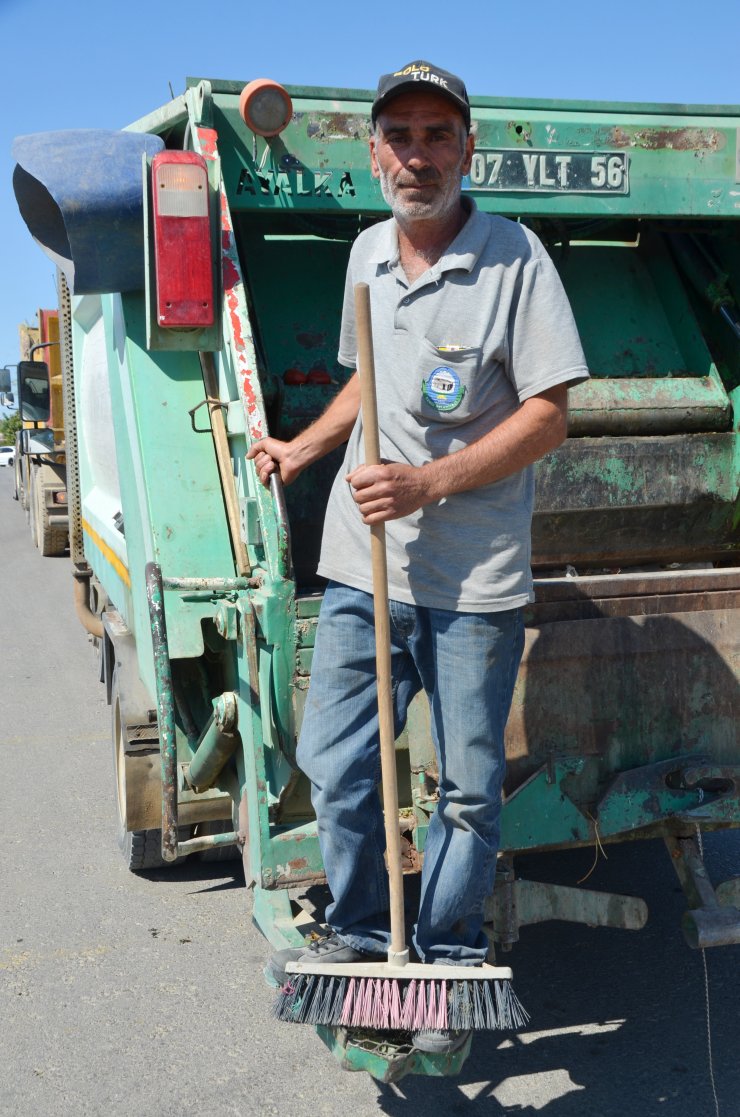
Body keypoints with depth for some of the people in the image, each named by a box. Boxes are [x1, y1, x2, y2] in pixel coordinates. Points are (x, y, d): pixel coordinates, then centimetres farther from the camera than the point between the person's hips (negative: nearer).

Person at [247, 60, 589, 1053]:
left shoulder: (514, 256, -8)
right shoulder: (367, 253, 11)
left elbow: (548, 415, -12)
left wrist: (430, 483, -20)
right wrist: (304, 448, 18)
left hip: (475, 577, -5)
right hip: (360, 561, 5)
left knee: (467, 786, 7)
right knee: (332, 763, 9)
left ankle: (449, 959, 27)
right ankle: (360, 932, 31)